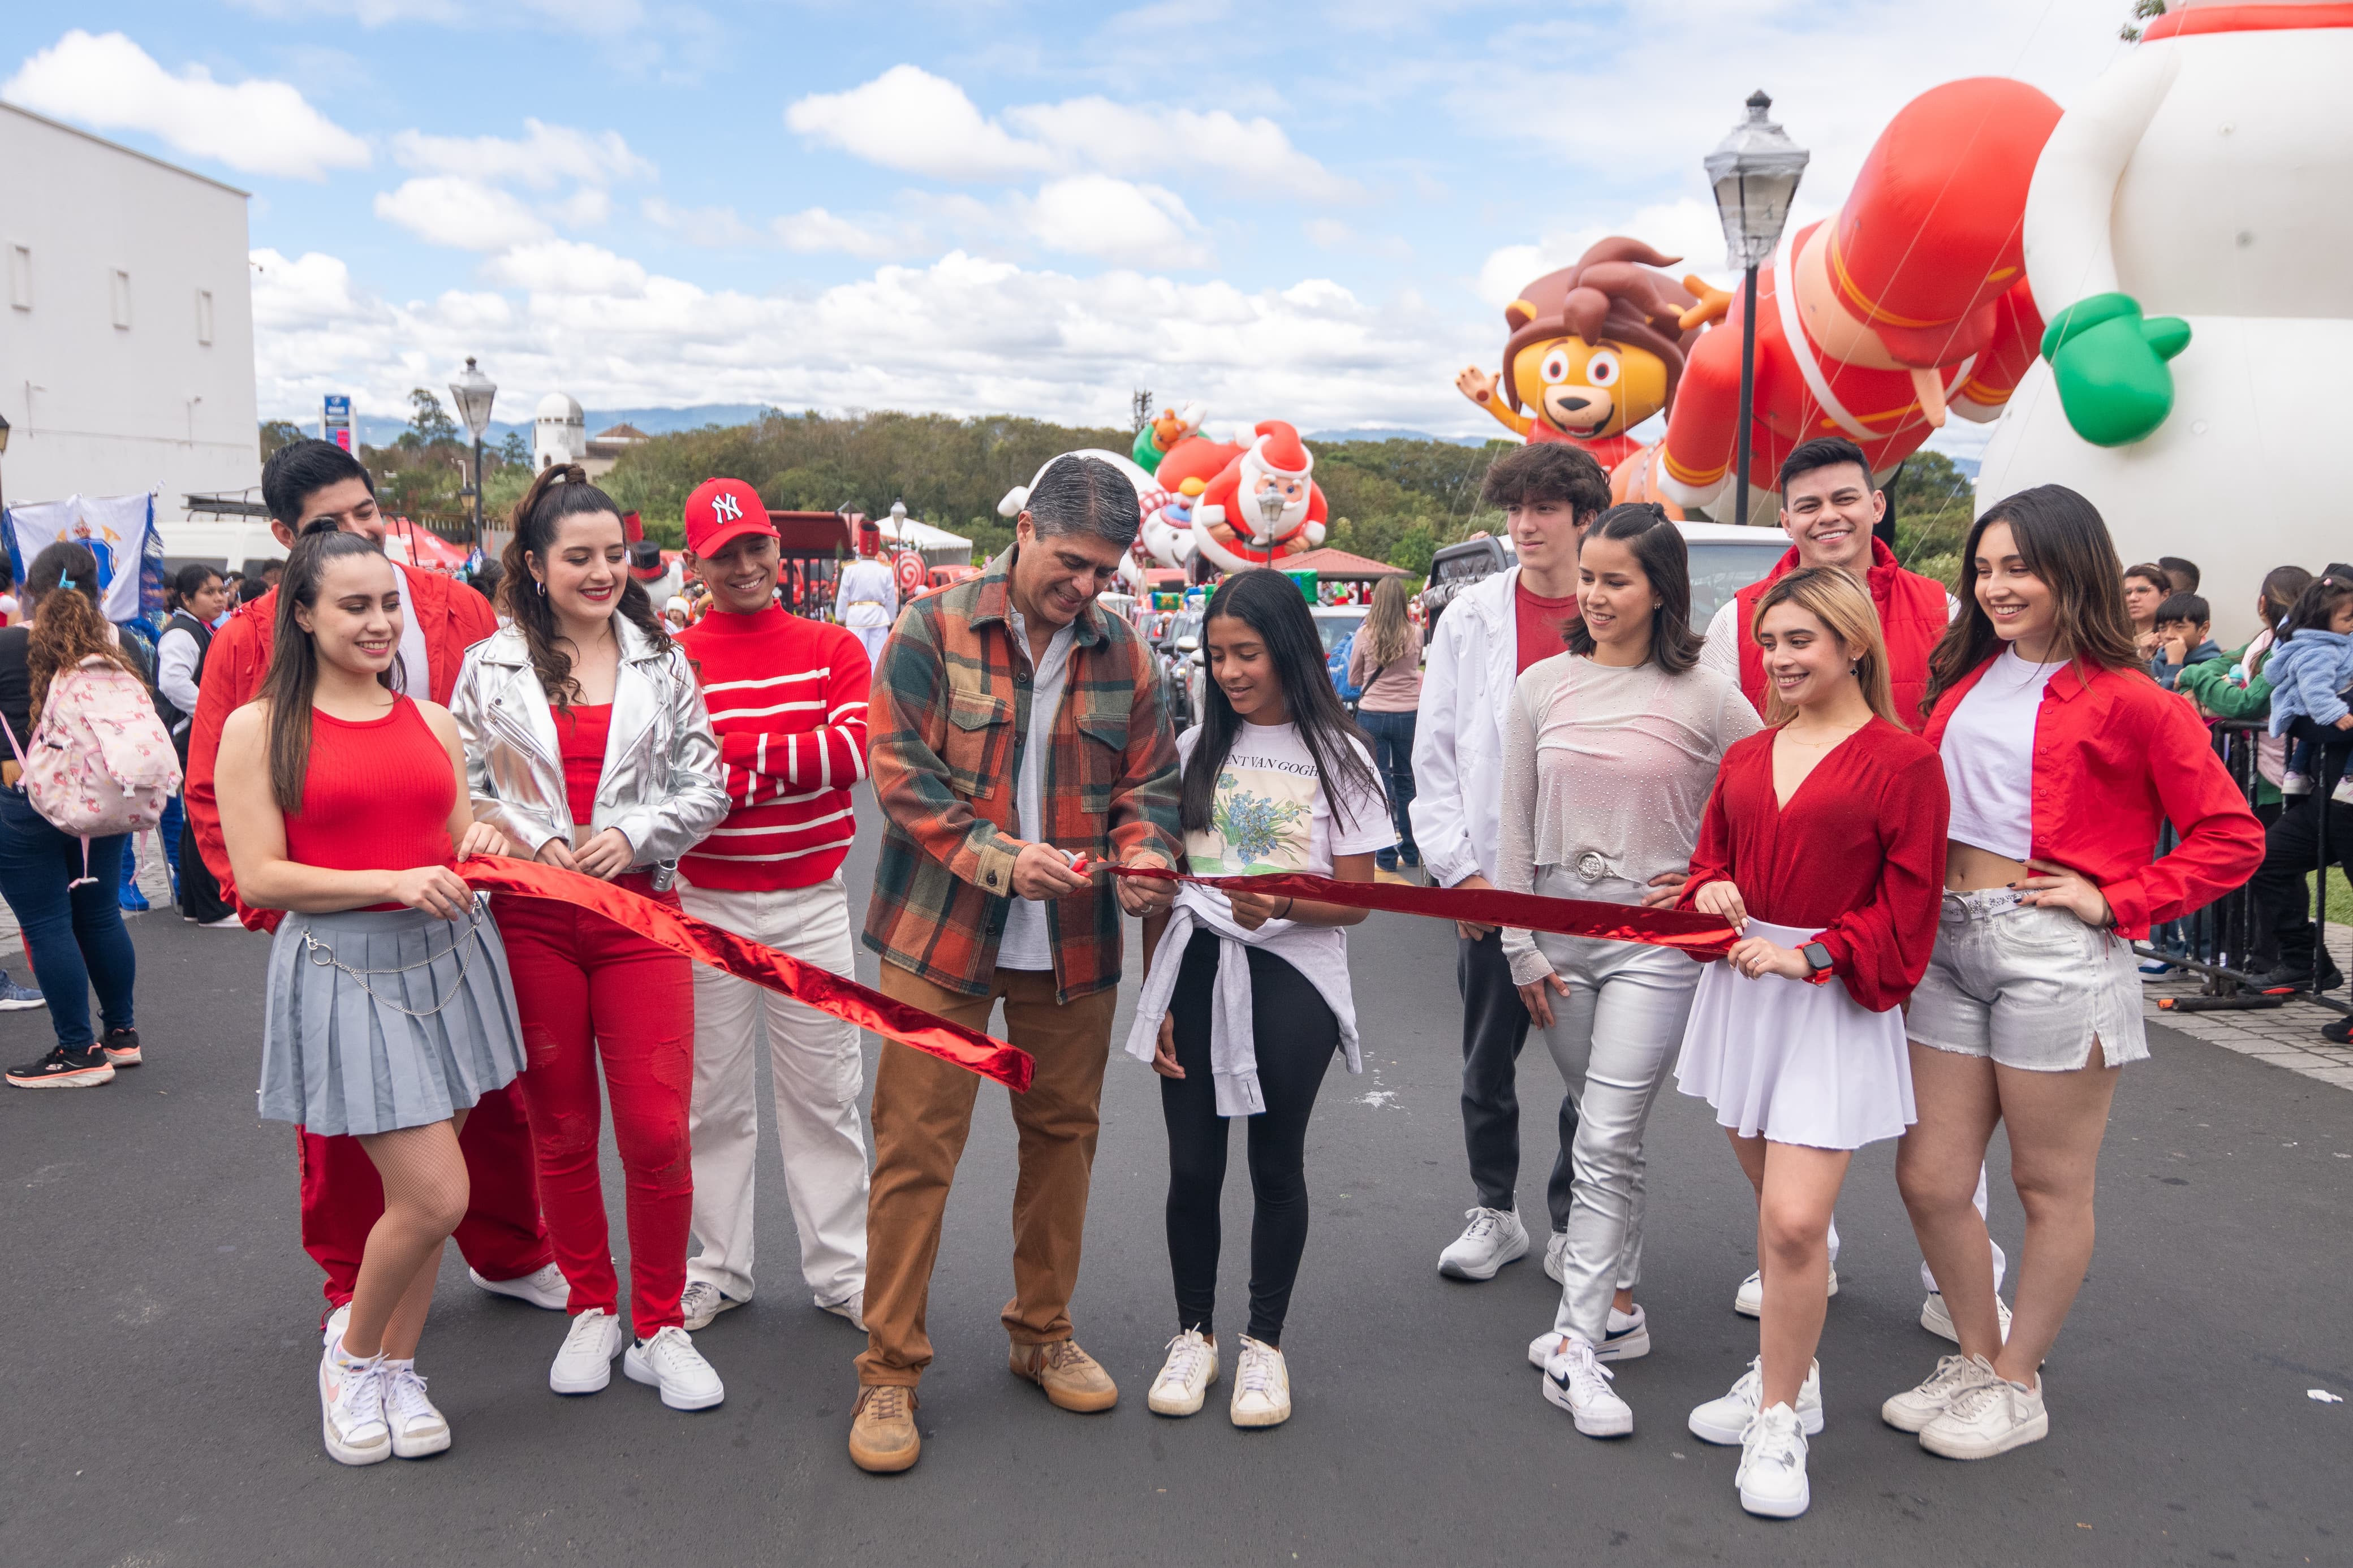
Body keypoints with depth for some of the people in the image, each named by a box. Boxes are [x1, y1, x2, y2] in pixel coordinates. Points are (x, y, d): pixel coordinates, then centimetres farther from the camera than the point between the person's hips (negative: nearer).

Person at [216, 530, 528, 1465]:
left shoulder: (432, 722, 10)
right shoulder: (259, 729, -4)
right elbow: (258, 878, -9)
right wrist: (393, 882, -19)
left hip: (447, 959, 5)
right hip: (343, 971, -5)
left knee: (422, 1192, 10)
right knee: (434, 1195, -9)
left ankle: (396, 1370, 30)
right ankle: (350, 1358, 19)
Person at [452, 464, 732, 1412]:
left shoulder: (662, 662, 8)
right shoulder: (489, 667, 6)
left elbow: (705, 787, 7)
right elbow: (460, 789, 7)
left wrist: (634, 834, -9)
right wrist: (508, 837, -11)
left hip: (639, 912, 0)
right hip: (531, 921, 0)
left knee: (658, 1130, -4)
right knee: (561, 1131, 9)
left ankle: (659, 1328, 12)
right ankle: (590, 1308, 27)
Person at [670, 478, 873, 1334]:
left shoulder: (832, 648, 4)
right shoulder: (671, 659, 0)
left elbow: (860, 747, -12)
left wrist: (744, 752, -15)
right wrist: (786, 770, -18)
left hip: (811, 901, 1)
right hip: (706, 902, 0)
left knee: (825, 1090, 8)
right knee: (713, 1095, 9)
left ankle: (843, 1269, 20)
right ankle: (717, 1270, 24)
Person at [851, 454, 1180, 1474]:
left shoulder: (1124, 657, 6)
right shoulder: (933, 632, -5)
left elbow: (1150, 782, 11)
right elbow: (902, 774, -10)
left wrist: (1146, 852, -11)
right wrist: (1000, 857, -21)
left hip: (1074, 948, 4)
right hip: (941, 935, -4)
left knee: (1064, 1136, 14)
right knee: (914, 1148, -1)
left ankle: (1044, 1334, 33)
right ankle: (888, 1370, 12)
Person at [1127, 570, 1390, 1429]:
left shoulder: (1337, 755, 0)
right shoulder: (1195, 748, 8)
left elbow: (1355, 900, -3)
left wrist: (1280, 906, -22)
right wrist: (1156, 996, 5)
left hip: (1292, 978, -2)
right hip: (1195, 970, 2)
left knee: (1276, 1165, 7)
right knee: (1192, 1164, 6)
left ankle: (1264, 1342, 23)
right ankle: (1194, 1333, 25)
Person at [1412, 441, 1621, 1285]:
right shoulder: (1473, 614, 4)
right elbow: (1435, 752, 4)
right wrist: (1457, 866, -3)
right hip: (1493, 878, 2)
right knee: (1488, 1060, 11)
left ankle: (1573, 1222, 25)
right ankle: (1494, 1212, 28)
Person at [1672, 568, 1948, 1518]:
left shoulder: (1902, 762, -8)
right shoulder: (1745, 757, 10)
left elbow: (1905, 909, -9)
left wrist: (1810, 954, -19)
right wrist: (1714, 891, -4)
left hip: (1835, 1004, -6)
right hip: (1742, 989, 6)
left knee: (1793, 1222, -11)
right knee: (1772, 1205, 16)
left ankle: (1779, 1421, 7)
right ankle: (1788, 1377, 34)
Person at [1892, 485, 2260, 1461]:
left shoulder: (2124, 700, -7)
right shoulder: (1967, 680, 12)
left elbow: (2233, 837, -7)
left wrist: (2113, 900, -11)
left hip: (2053, 953, -6)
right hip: (1950, 943, 6)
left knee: (2049, 1186, 9)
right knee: (1928, 1178, 9)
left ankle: (2018, 1388, 25)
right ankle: (1976, 1359, 29)